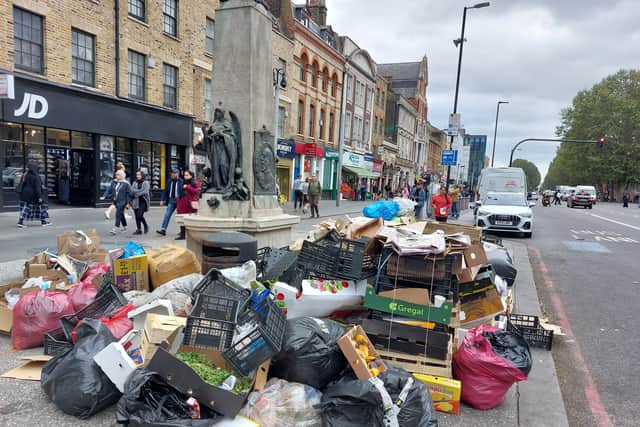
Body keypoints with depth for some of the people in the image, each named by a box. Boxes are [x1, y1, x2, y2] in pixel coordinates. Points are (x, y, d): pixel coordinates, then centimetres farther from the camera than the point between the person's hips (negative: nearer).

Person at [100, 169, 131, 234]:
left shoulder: (126, 184, -7)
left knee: (118, 214, -14)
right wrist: (104, 196, -9)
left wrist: (128, 203, -10)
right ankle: (124, 227, 28)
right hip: (116, 201, 6)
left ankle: (116, 228, -14)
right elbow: (109, 190, 6)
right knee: (121, 214, 15)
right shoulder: (114, 182, 9)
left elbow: (129, 194, -7)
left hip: (122, 201, -6)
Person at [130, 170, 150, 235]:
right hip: (136, 201, 5)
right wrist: (140, 191, -12)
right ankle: (138, 230, 11)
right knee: (137, 216, 4)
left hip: (143, 201, -5)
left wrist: (136, 193, -7)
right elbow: (132, 190, 0)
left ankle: (146, 226, 9)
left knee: (140, 215, -15)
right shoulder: (134, 183, 13)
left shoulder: (145, 183, 0)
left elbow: (145, 191, -11)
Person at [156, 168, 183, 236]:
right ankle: (163, 229, -4)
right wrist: (162, 200, 5)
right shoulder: (169, 181, 8)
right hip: (171, 200, 5)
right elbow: (166, 191, 11)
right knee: (167, 214, -3)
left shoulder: (181, 181, -10)